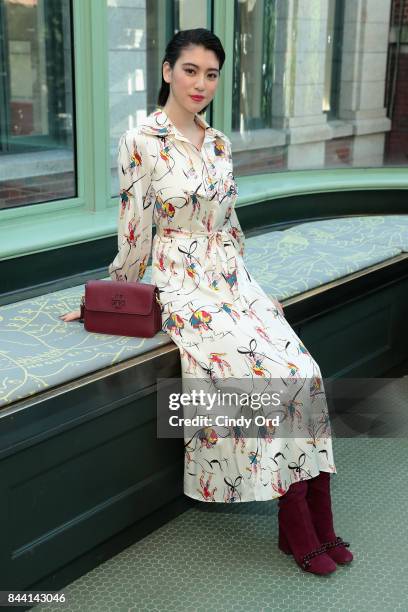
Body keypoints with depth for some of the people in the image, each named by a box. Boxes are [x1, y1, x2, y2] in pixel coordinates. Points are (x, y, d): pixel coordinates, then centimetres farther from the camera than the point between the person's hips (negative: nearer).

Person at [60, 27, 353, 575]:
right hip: (183, 284, -6)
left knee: (305, 373, -14)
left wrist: (245, 280, 17)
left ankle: (317, 520, -5)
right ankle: (297, 525, -7)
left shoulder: (219, 143, 12)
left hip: (233, 278, 6)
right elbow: (134, 233, -2)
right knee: (265, 377, -23)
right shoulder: (141, 142, -7)